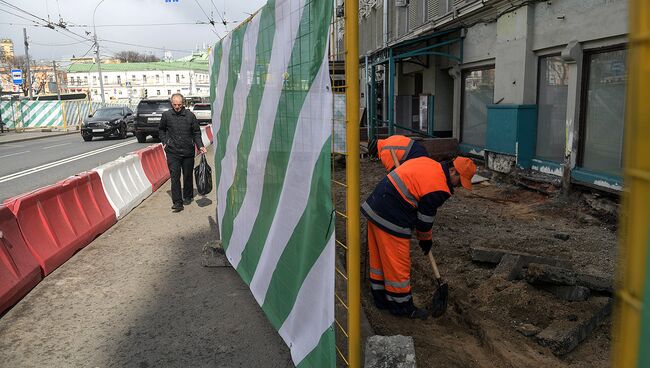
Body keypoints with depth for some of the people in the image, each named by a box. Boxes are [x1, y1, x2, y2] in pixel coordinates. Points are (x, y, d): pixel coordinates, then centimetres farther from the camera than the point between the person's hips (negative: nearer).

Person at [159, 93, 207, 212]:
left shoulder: (190, 115, -1)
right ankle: (177, 202, -5)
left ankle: (187, 197, 31)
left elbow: (196, 132, 5)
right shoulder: (166, 115, 0)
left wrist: (200, 146, -6)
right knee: (175, 177, -6)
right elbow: (161, 129, 18)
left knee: (188, 176, 12)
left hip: (188, 152, 1)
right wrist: (164, 142, 8)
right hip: (172, 152, -1)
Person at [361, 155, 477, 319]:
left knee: (379, 257, 19)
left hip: (374, 207, 10)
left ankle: (381, 299, 34)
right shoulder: (438, 188, -15)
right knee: (398, 263, 4)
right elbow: (425, 218, -7)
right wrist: (425, 240, 12)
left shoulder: (427, 163, 11)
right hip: (390, 220, -10)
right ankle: (401, 306, 19)